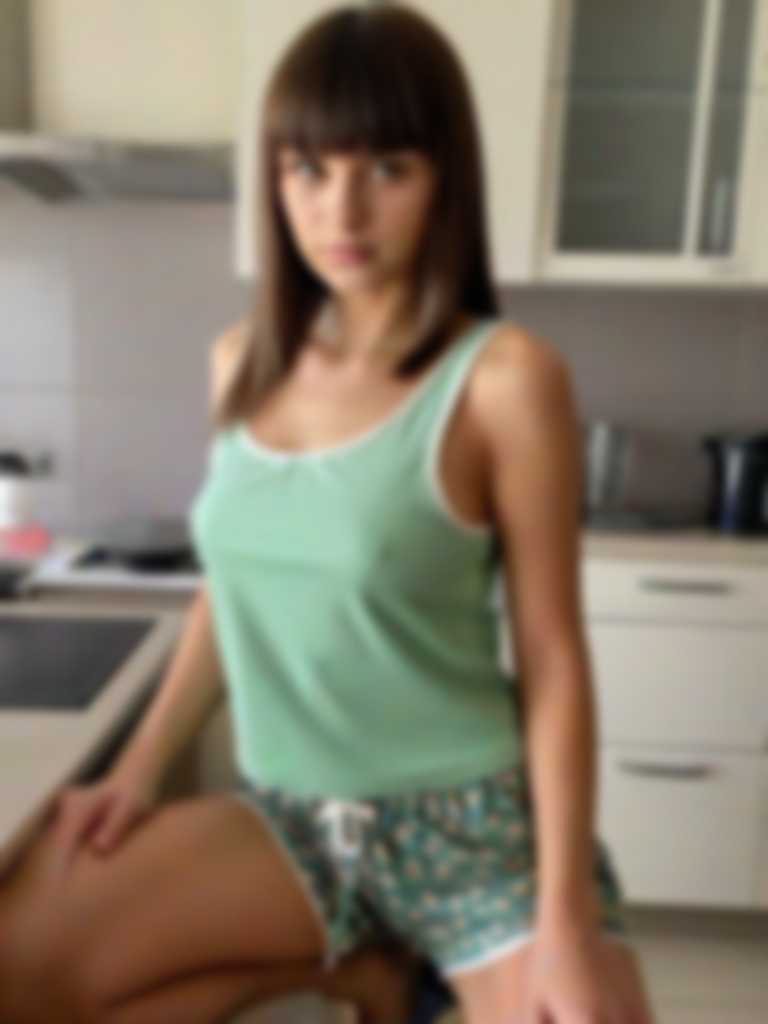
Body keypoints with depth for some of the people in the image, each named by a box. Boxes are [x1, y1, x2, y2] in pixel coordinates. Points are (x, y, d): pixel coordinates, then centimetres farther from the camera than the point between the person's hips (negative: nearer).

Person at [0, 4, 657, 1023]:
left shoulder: (504, 377, -15)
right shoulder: (241, 361, 1)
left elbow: (553, 654, -12)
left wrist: (566, 917, -13)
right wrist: (142, 763, 5)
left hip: (475, 824, -3)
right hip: (290, 816, 4)